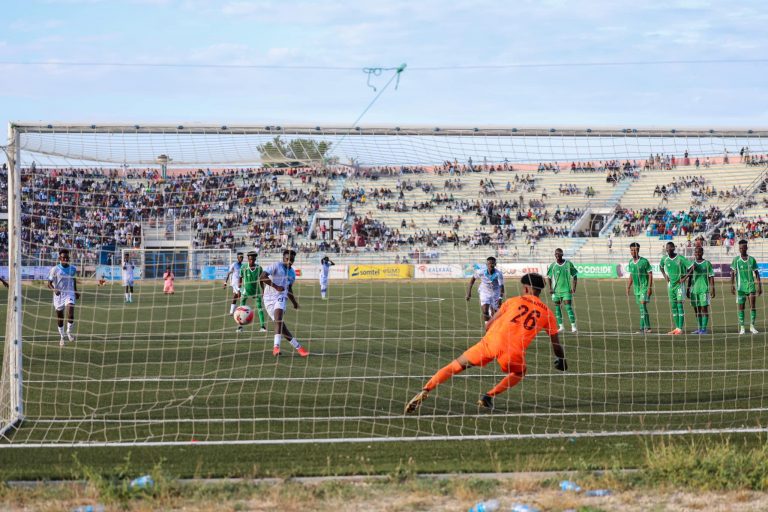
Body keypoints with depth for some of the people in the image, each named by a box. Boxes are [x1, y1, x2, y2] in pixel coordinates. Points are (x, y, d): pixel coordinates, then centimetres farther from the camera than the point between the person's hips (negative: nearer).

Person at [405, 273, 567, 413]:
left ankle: (425, 391, -2)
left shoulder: (514, 301, 18)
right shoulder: (547, 313, 18)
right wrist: (561, 361, 46)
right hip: (515, 350, -1)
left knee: (457, 365, 12)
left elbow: (488, 325, 20)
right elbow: (556, 344, 27)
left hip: (492, 340, 1)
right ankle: (489, 396, 13)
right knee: (519, 373, 32)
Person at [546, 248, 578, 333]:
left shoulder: (568, 264, -3)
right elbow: (549, 277, 10)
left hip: (566, 289, -2)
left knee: (568, 307, -10)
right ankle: (561, 326, 14)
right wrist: (550, 288, -1)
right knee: (557, 307, 5)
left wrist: (574, 287, -5)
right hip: (556, 290, 2)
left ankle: (573, 326, -11)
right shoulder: (553, 265, 0)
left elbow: (574, 275, 5)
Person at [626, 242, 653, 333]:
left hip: (644, 287, -6)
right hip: (637, 287, 6)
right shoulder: (630, 262, 8)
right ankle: (647, 327, 16)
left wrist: (650, 287, -15)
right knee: (642, 308, 9)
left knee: (643, 305, -16)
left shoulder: (644, 261, -11)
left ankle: (643, 327, -20)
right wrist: (628, 287, 16)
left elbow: (650, 274, -9)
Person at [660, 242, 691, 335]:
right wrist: (665, 276, 12)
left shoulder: (680, 258, -13)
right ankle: (677, 327, 12)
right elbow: (661, 267, 26)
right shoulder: (665, 259, 4)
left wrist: (684, 278, -12)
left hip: (679, 284, -6)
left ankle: (680, 328, -13)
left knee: (679, 305, -11)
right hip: (671, 284, 6)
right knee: (673, 306, 6)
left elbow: (691, 267, -13)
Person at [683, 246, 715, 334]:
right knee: (697, 310, 7)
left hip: (704, 289, -4)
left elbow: (711, 277, -1)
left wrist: (712, 290, -8)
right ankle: (699, 328, 14)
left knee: (704, 308, -6)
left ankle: (704, 328, -4)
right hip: (694, 289, 4)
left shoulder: (707, 264, 0)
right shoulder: (692, 263, 11)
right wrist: (688, 289, 14)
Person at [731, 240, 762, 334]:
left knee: (753, 305, -8)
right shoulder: (736, 260, 2)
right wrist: (732, 286, -5)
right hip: (740, 286, -1)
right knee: (741, 307, 2)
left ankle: (752, 326, -1)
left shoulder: (752, 259, 5)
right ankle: (741, 327, 8)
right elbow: (733, 273, 3)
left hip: (751, 285, 1)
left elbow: (756, 273, 9)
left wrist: (759, 286, 5)